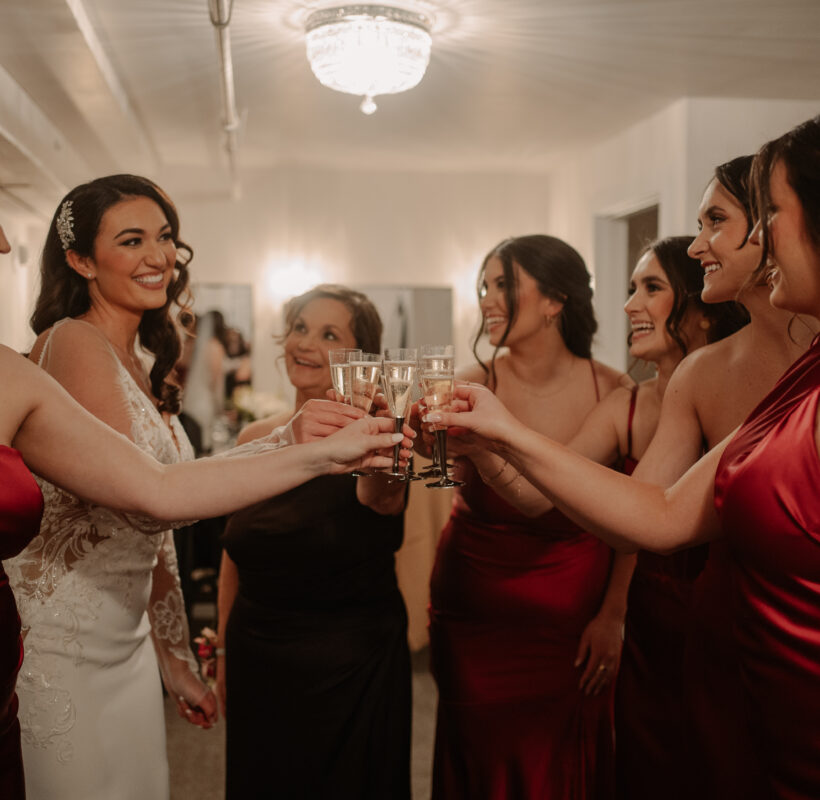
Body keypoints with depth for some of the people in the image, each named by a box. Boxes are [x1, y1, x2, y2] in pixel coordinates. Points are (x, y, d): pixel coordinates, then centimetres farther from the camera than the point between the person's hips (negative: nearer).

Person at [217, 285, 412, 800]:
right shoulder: (256, 439, 0)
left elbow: (380, 491, -39)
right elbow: (235, 555, 11)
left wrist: (383, 467, -61)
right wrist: (224, 651, 12)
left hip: (350, 674, -4)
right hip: (257, 669, 5)